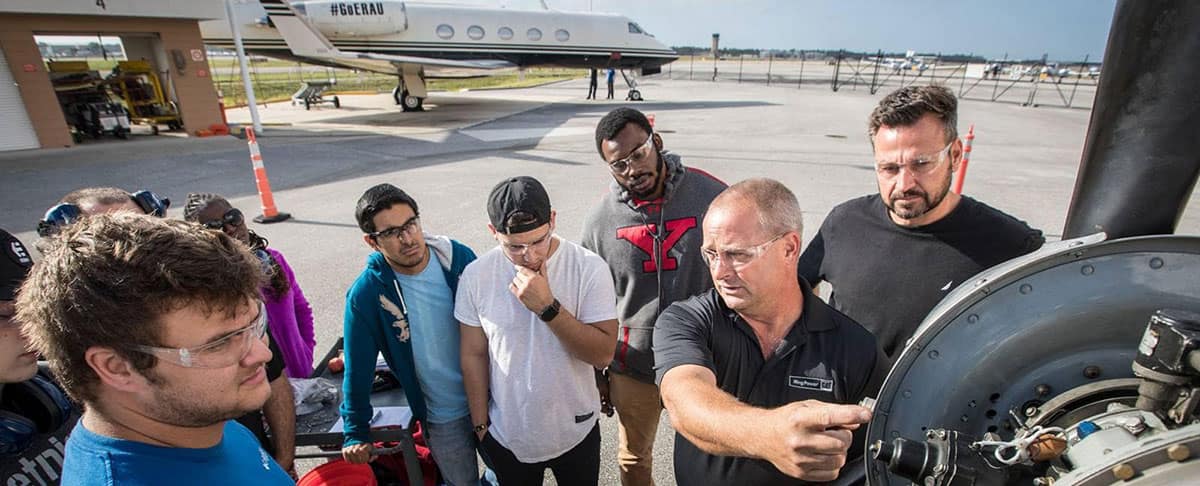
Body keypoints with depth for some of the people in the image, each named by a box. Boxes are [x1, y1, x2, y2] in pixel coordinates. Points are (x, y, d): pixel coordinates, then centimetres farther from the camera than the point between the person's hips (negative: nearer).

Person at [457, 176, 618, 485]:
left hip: (575, 433, -1)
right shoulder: (476, 276, -14)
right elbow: (474, 355, -4)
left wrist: (547, 307, -31)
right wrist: (480, 425, 1)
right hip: (506, 436, 1)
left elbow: (603, 354, -22)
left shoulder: (589, 268, -20)